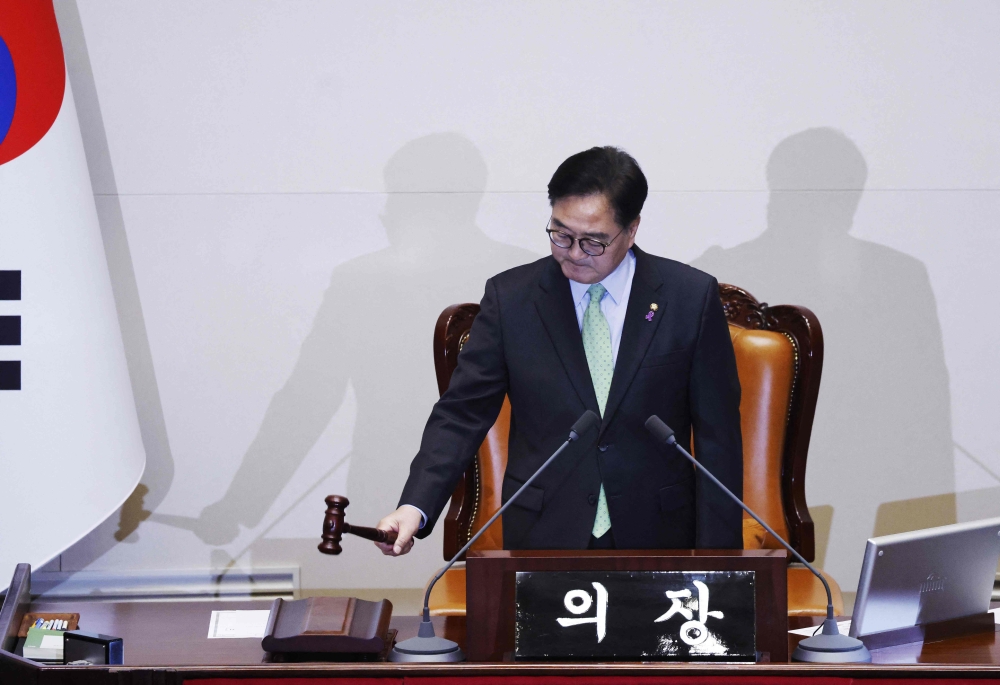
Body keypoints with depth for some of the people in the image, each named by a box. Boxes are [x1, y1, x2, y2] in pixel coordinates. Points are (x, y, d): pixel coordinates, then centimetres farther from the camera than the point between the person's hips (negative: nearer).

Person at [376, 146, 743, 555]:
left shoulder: (692, 298, 0)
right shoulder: (511, 298, 2)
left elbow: (718, 439, 2)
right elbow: (462, 412, 2)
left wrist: (717, 562, -3)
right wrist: (415, 506, -14)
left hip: (656, 540, 0)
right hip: (543, 538, 0)